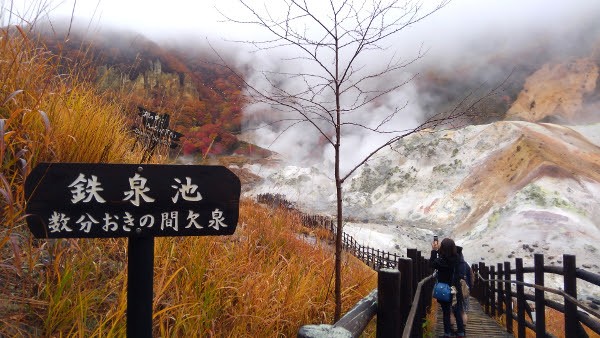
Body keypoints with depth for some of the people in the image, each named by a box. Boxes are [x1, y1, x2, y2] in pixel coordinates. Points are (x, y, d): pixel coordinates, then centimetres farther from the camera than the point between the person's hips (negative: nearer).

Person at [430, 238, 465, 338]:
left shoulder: (441, 261, -25)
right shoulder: (456, 258, -12)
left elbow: (432, 264, -5)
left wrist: (434, 251, -4)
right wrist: (438, 250, 4)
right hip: (456, 289, 3)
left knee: (446, 312, 11)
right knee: (457, 312, 16)